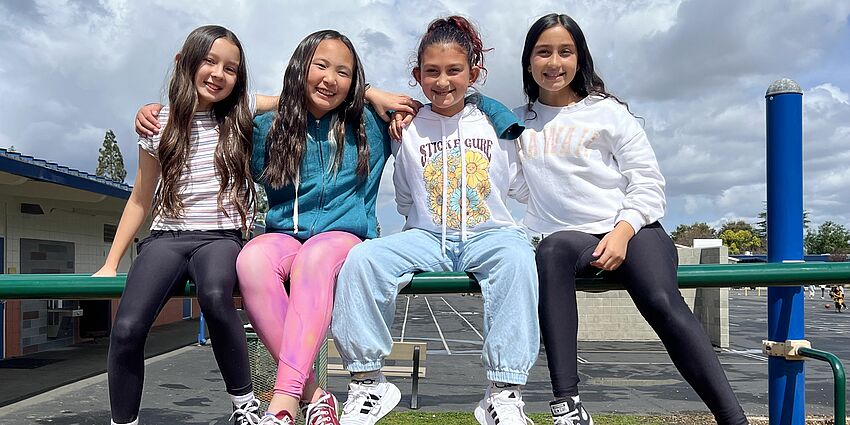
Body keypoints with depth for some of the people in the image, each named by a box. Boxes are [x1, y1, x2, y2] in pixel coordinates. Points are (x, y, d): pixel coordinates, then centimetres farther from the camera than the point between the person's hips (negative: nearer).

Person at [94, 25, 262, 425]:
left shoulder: (241, 121, 7)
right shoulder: (160, 126, 9)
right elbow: (141, 200, 14)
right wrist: (111, 263, 12)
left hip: (219, 237, -1)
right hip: (167, 237, 2)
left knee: (215, 298, -37)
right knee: (126, 328, -25)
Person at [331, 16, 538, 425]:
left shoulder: (496, 124, 10)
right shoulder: (408, 129, 10)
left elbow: (521, 188, 15)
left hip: (489, 233, -1)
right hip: (427, 237, 1)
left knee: (516, 257, -37)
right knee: (362, 258, -27)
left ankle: (505, 392, -31)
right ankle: (367, 381, -16)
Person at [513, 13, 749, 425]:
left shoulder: (607, 111, 12)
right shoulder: (517, 122, 18)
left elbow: (647, 180, 5)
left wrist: (623, 230, -11)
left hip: (631, 228, 0)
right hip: (566, 236, 0)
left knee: (663, 303, -29)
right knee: (552, 249, -36)